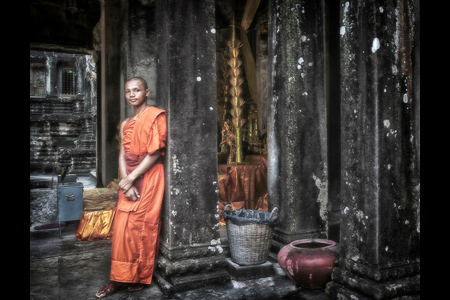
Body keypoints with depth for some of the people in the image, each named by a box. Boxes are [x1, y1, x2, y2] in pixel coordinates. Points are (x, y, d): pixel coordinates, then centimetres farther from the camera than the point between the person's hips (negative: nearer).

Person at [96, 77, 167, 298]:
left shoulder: (155, 116, -4)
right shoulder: (125, 124, 16)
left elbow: (155, 153, -12)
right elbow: (122, 155, 9)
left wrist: (131, 178, -13)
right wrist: (126, 181, -8)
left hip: (148, 178, -6)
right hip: (129, 181, 6)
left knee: (143, 226, -1)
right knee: (122, 227, 5)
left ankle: (141, 276, 14)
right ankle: (120, 278, 16)